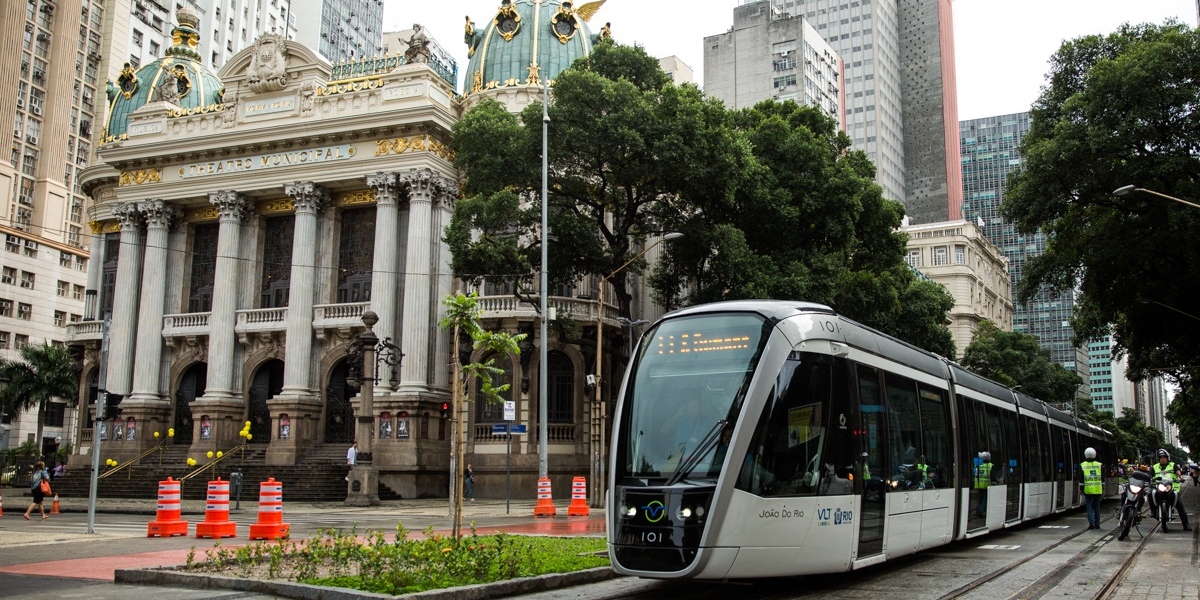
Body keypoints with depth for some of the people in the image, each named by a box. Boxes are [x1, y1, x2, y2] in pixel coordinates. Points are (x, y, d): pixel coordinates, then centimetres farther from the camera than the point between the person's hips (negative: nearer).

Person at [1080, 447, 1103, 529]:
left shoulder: (1082, 465, -2)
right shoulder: (1099, 465, 4)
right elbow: (1102, 479, 7)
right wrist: (1103, 489, 13)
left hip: (1087, 489, -2)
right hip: (1098, 490, 2)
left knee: (1089, 505, 4)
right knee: (1096, 505, 12)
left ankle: (1091, 522, -9)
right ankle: (1097, 523, 15)